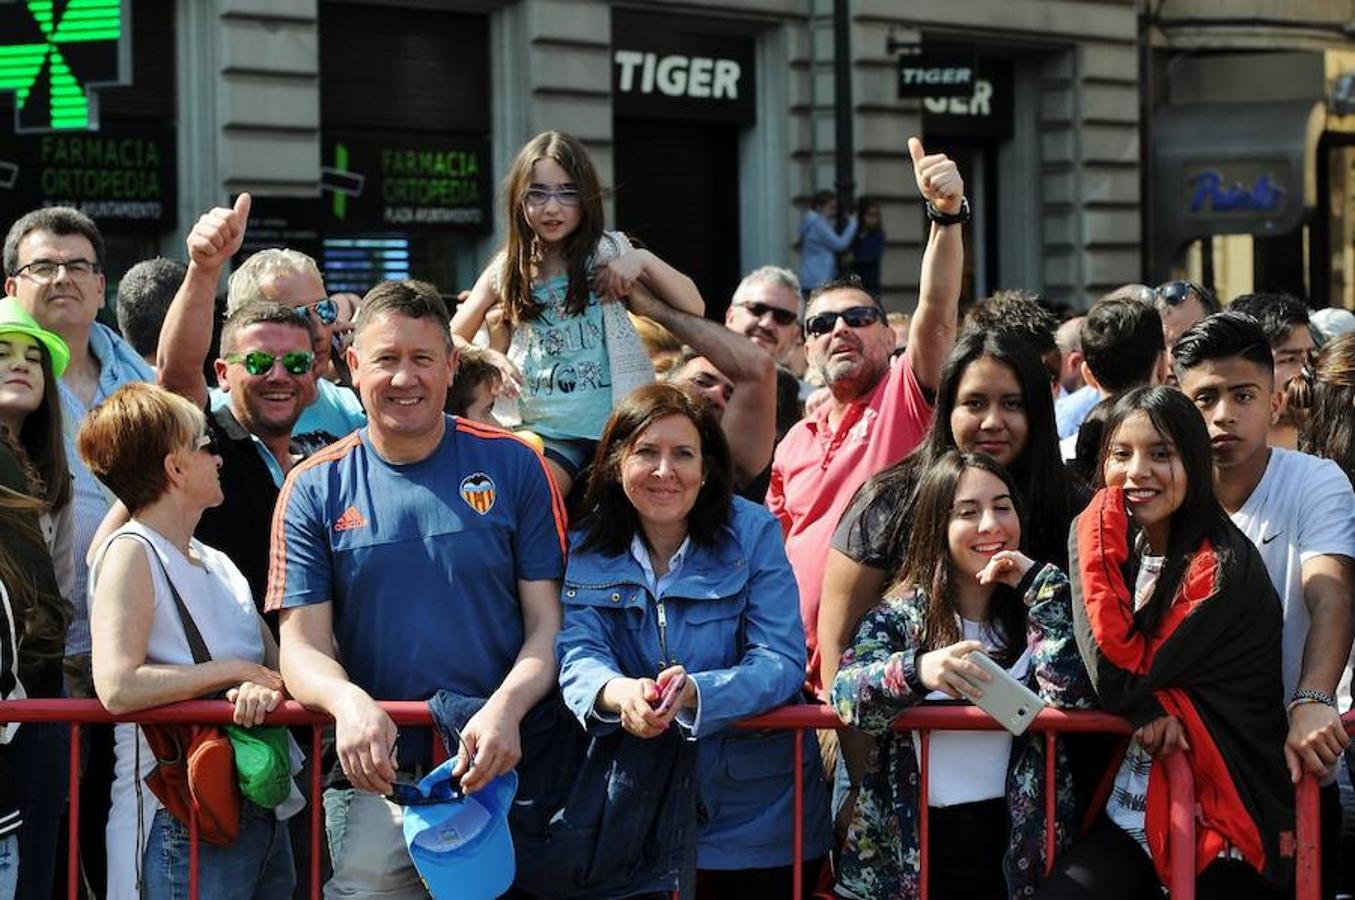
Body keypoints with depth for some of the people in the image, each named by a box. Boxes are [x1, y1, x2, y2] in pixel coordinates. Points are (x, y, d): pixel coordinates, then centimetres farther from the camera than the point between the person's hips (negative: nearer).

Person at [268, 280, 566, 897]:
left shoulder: (513, 468, 5)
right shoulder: (315, 490, 7)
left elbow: (549, 622, 3)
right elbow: (303, 645, 3)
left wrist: (506, 708, -17)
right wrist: (349, 702, -21)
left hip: (501, 769, 0)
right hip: (376, 777, 0)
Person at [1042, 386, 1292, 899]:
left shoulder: (1222, 568, -12)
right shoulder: (1124, 545, 9)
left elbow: (1120, 679, -17)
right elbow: (1107, 680, 3)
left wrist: (1096, 542, -15)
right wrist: (1144, 707, -19)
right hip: (1129, 812, 5)